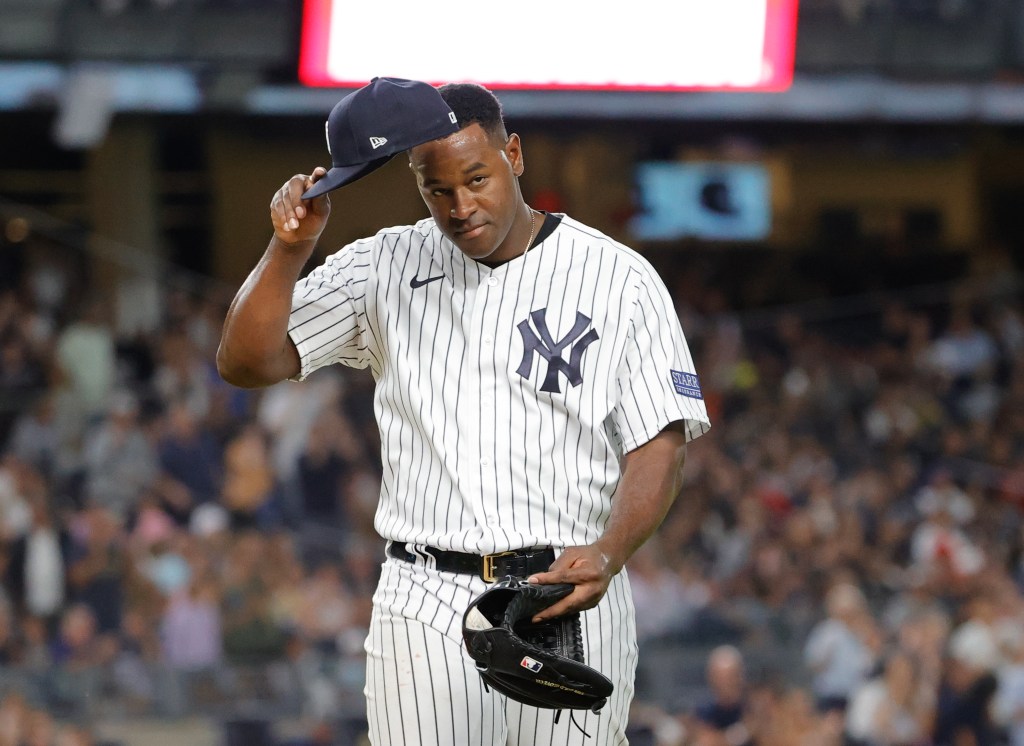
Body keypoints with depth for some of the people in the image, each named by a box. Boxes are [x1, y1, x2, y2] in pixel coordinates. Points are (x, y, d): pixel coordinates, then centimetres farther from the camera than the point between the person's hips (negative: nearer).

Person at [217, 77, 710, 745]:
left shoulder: (620, 279, 2)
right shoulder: (385, 269, 8)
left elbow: (660, 445, -2)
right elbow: (245, 361, 3)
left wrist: (610, 553, -20)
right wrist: (291, 247, -12)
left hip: (570, 598, -1)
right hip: (426, 608, 1)